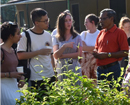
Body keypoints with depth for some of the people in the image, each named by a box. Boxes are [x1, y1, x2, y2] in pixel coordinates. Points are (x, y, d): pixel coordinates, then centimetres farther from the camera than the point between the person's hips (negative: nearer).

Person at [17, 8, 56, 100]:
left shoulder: (48, 35, 12)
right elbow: (20, 55, -13)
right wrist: (39, 52, -16)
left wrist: (54, 71, 14)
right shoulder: (26, 36, -7)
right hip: (36, 79, -6)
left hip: (50, 76, 6)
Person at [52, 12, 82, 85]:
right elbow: (55, 55, -5)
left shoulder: (77, 37, 6)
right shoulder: (56, 38, 6)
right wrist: (65, 46, -21)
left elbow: (79, 54, -3)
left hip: (74, 69, 0)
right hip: (61, 68, 0)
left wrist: (63, 56, -8)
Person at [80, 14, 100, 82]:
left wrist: (87, 48, -5)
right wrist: (93, 48, -9)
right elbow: (82, 47, 0)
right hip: (85, 61, 3)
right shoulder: (83, 34, 11)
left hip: (95, 60, -3)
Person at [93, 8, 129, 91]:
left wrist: (108, 55, -16)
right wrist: (95, 53, 1)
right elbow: (96, 48, 25)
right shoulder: (101, 33, 16)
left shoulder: (119, 33, -6)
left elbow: (125, 53, -13)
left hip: (113, 69, -7)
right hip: (100, 69, 7)